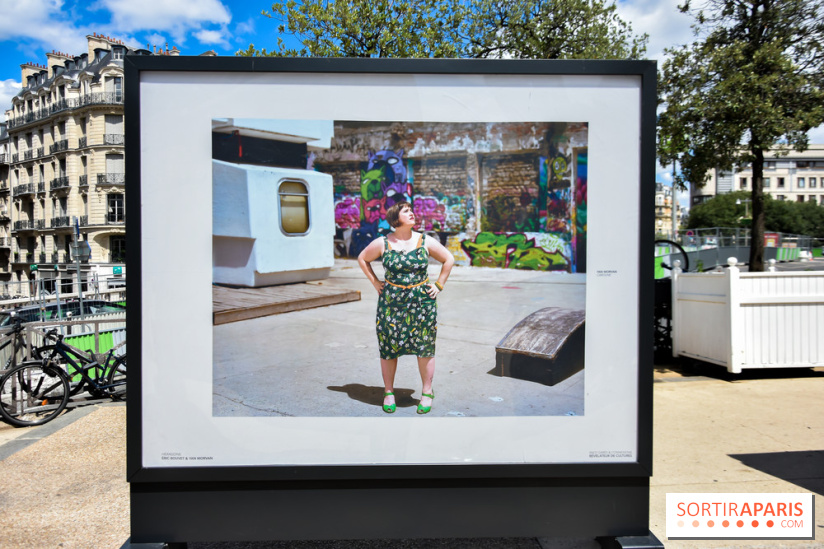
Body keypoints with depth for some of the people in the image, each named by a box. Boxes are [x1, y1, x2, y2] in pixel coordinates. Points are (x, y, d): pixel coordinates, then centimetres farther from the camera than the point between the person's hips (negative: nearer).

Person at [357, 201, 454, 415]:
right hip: (391, 301, 0)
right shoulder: (382, 243, -2)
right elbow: (362, 259, 13)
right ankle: (388, 392, 23)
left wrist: (439, 285, 4)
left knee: (424, 347, 5)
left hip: (422, 301, 0)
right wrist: (375, 282, 6)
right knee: (388, 347, 6)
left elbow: (448, 259, 9)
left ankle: (427, 393, 21)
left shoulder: (426, 242, -1)